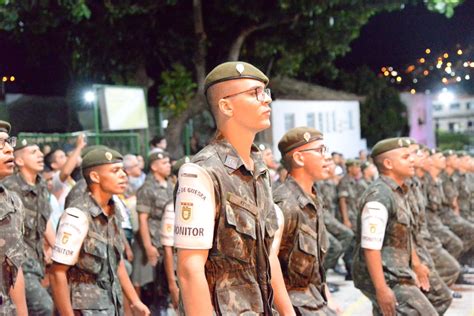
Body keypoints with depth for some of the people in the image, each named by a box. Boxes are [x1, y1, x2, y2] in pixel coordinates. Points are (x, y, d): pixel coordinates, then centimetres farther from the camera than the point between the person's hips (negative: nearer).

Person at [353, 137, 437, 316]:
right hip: (386, 279, -10)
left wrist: (409, 271, 21)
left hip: (395, 274, 10)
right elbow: (370, 246, -24)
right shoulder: (379, 195, -19)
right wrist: (381, 288, -27)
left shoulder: (396, 192, 12)